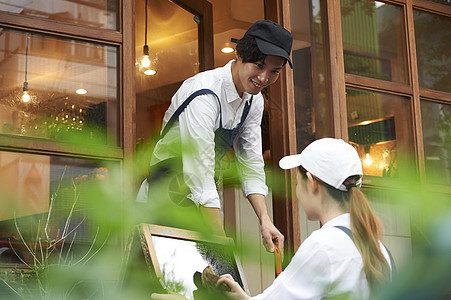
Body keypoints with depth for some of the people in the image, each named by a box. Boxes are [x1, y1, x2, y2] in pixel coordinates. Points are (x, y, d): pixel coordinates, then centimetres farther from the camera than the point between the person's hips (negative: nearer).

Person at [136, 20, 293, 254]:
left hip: (202, 206, 7)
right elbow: (200, 175, -30)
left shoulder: (253, 100, 0)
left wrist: (265, 220, -12)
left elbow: (251, 165, 2)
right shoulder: (204, 94, -26)